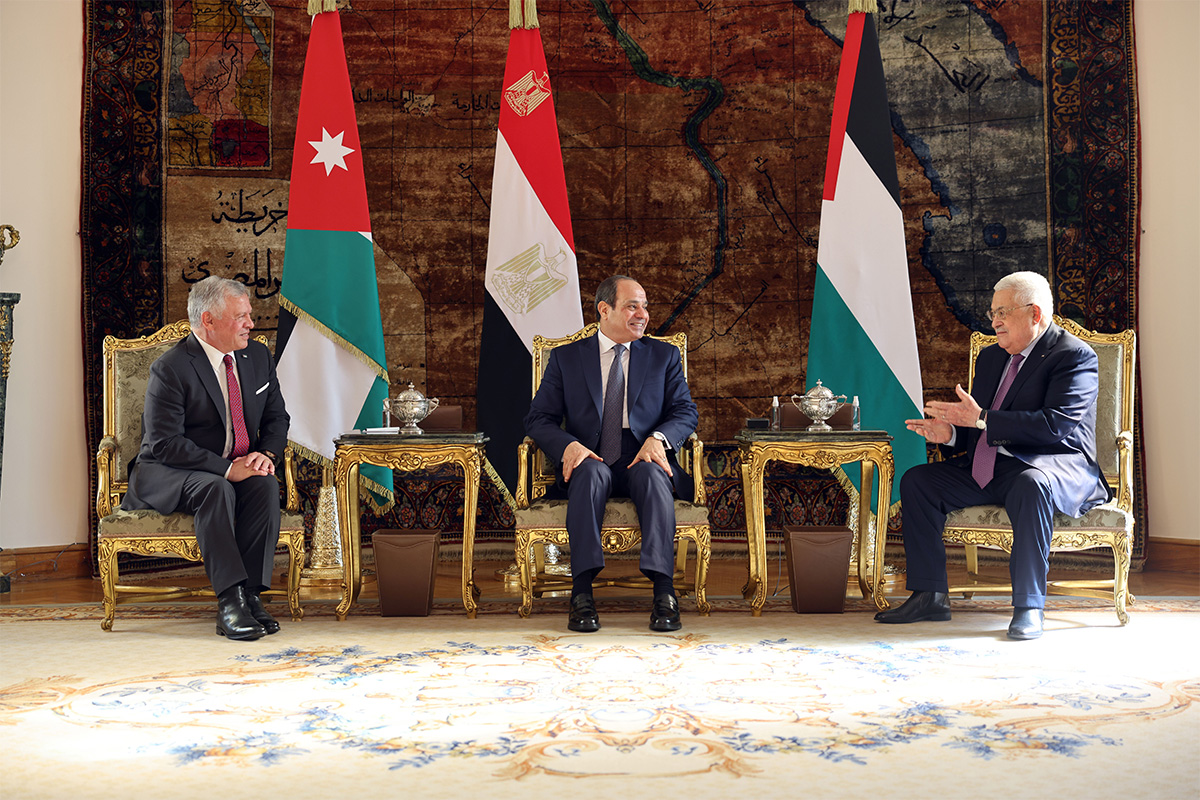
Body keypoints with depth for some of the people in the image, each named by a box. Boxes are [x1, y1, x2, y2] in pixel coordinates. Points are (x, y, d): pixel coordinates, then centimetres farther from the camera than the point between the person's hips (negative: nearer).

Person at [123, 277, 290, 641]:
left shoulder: (258, 357, 5)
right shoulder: (170, 369, -15)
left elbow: (276, 418, 12)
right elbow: (165, 443, -20)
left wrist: (265, 453, -11)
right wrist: (226, 469, -28)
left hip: (239, 467, 5)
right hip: (164, 474, -5)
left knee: (266, 484, -28)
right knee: (215, 489, -36)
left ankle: (250, 594, -26)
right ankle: (230, 602, -36)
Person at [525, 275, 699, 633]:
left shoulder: (664, 356, 16)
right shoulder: (565, 358, 13)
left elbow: (685, 411, 7)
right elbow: (539, 419, 6)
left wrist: (659, 438, -16)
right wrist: (568, 445, -17)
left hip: (642, 463, 1)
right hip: (592, 464, 0)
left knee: (652, 473, -34)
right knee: (590, 471, -35)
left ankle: (664, 591, -42)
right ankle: (582, 593, -41)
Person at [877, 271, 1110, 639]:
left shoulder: (1075, 356, -7)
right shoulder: (991, 357, 18)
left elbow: (1057, 425, -22)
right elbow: (976, 429, 22)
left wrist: (981, 418, -22)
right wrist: (950, 432, -3)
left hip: (1057, 467, -7)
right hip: (988, 470, 8)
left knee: (1031, 485, -40)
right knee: (917, 480, -7)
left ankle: (1029, 607, -30)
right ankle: (930, 596, -5)